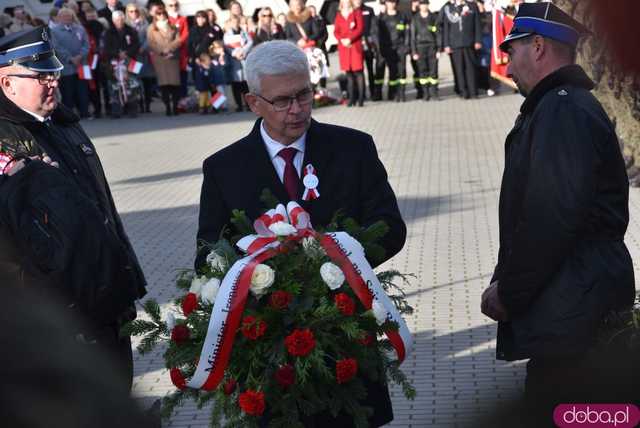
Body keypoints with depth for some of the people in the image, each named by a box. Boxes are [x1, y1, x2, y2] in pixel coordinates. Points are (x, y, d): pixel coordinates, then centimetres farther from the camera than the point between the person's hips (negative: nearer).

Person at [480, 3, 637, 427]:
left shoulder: (563, 109, -15)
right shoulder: (564, 104, 18)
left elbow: (552, 218, -23)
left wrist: (509, 292, -13)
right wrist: (508, 285, 12)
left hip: (573, 316, -10)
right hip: (576, 311, 10)